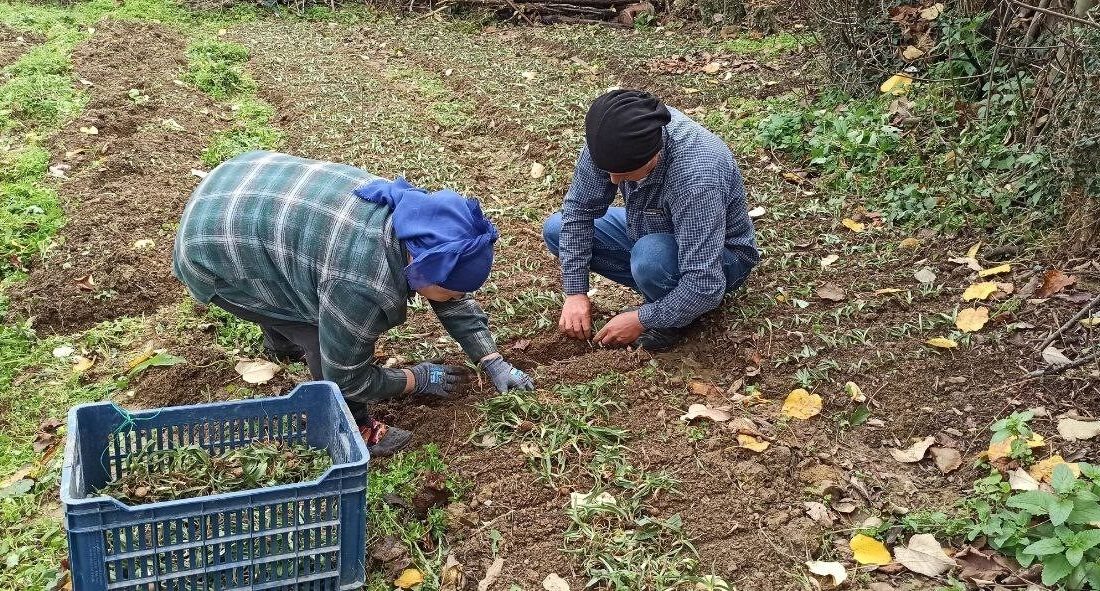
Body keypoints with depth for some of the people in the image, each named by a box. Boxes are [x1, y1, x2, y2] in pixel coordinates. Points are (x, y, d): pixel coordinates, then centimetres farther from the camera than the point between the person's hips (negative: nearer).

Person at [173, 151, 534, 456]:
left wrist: (494, 363, 3)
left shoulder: (413, 216, -10)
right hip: (210, 252, -8)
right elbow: (348, 380, -19)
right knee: (333, 333, -14)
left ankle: (283, 345, 58)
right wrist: (420, 379, -6)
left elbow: (454, 298, 4)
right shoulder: (363, 285, -35)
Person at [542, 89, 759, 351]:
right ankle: (659, 290, 3)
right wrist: (575, 292, -15)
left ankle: (676, 318, -5)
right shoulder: (613, 138, -23)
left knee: (651, 256, -38)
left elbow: (706, 288, -39)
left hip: (718, 258, -7)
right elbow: (579, 207, -10)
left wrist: (641, 320, -27)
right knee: (557, 229, -3)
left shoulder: (696, 178, -41)